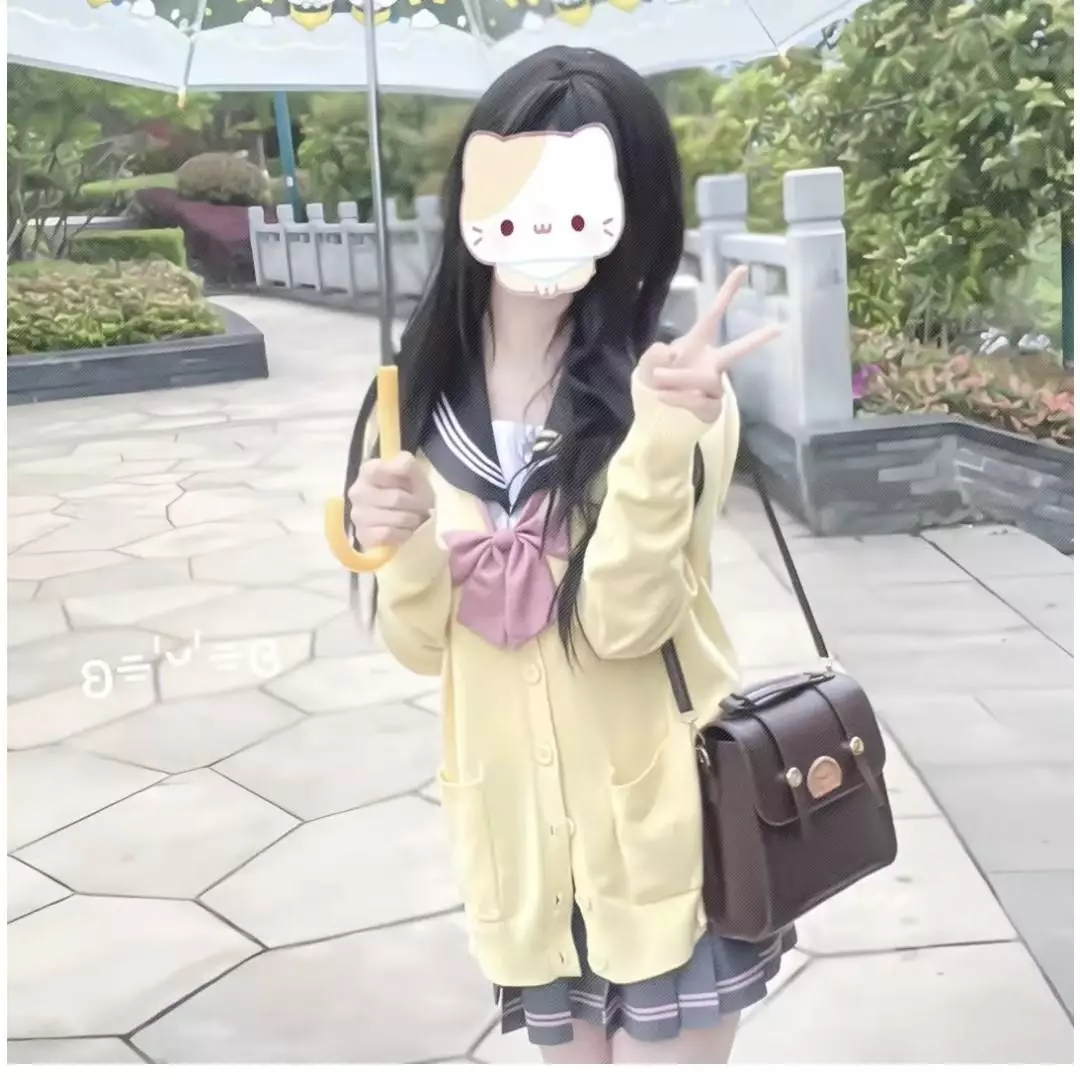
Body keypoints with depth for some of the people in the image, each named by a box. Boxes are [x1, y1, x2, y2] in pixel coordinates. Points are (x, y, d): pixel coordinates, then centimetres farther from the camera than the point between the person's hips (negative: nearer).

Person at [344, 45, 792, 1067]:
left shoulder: (673, 387, -13)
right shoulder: (419, 396, -3)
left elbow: (622, 622, -22)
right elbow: (420, 644, -2)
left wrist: (657, 440, -34)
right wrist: (404, 553, -21)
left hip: (663, 824, -3)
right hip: (518, 835, 4)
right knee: (574, 1055, 20)